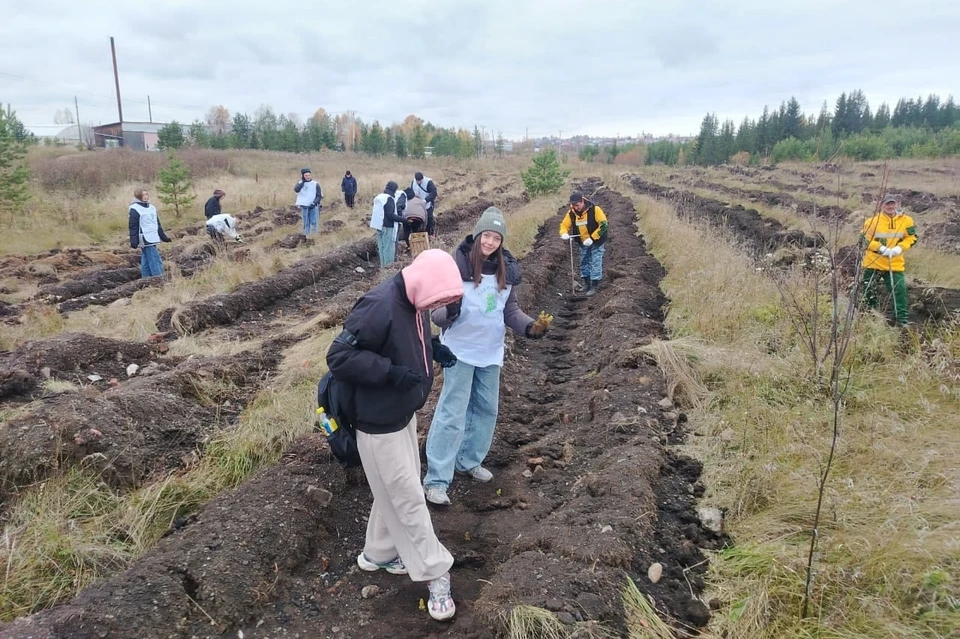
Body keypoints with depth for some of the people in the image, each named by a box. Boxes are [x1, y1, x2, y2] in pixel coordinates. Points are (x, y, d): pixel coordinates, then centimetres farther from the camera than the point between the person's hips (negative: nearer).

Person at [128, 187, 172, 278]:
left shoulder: (152, 207, 15)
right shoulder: (135, 209, -7)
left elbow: (158, 224, 22)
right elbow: (133, 227, -11)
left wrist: (163, 237, 21)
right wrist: (134, 242, -17)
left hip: (153, 239, 8)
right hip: (145, 240, -8)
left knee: (146, 262, 12)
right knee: (155, 261, -12)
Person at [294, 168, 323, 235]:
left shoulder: (315, 184, 1)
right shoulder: (300, 183, 4)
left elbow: (319, 196, 0)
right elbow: (296, 190, -17)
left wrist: (314, 203, -14)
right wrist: (303, 181, -14)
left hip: (313, 207, -1)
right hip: (304, 206, 1)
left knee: (314, 222, -6)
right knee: (306, 223, 6)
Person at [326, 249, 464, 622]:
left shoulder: (413, 304, -1)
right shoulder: (378, 307, -28)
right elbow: (338, 357, -26)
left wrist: (434, 349, 0)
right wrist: (390, 371, -30)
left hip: (403, 414, 9)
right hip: (379, 422, -9)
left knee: (395, 493, 22)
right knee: (408, 497, 3)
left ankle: (379, 553, 40)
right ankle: (435, 573, 17)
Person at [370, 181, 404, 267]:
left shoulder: (379, 197, 10)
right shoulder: (389, 199, -16)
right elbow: (390, 215, -22)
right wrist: (403, 220, -19)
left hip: (379, 225, 9)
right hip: (387, 227, -9)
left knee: (382, 247, 14)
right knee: (389, 247, -3)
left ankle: (383, 264, 22)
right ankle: (388, 265, -1)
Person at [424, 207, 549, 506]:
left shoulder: (506, 270, -2)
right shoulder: (456, 266, -17)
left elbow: (511, 309, 6)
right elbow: (437, 310, -15)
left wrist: (530, 326, -11)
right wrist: (449, 312, -38)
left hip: (491, 352, 6)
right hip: (460, 350, -6)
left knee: (486, 409, 17)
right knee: (452, 413, -4)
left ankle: (469, 461, 36)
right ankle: (436, 479, 4)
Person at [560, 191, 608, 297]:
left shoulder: (594, 209, -24)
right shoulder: (571, 212, -10)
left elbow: (603, 225, -24)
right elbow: (564, 224, -4)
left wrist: (592, 238, -28)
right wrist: (564, 233, -28)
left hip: (596, 242, -5)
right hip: (583, 243, 5)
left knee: (595, 264, -3)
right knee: (584, 263, 14)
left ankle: (594, 286, 4)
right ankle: (586, 283, 28)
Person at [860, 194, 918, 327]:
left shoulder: (906, 220, -3)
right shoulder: (873, 221, -10)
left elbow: (912, 238, 5)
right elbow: (864, 240, -7)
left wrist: (900, 247, -13)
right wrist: (880, 247, -19)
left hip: (895, 264, 1)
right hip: (873, 262, 0)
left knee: (899, 290, -5)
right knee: (869, 291, 9)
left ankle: (903, 319, 5)